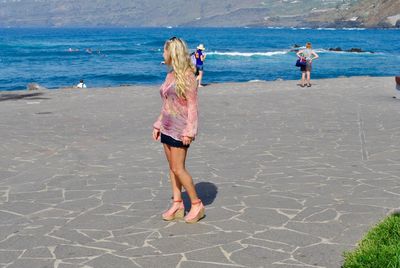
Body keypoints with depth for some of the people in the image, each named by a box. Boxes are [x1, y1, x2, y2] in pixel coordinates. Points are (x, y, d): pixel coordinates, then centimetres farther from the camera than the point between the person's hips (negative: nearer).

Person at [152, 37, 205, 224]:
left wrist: (189, 131, -19)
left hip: (180, 128, -8)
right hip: (167, 127, 8)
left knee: (178, 169, -7)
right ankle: (177, 204, 16)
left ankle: (196, 204, 5)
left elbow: (192, 105, -15)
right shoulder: (170, 75, 11)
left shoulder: (187, 75, -13)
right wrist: (158, 124, 17)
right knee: (172, 167, 9)